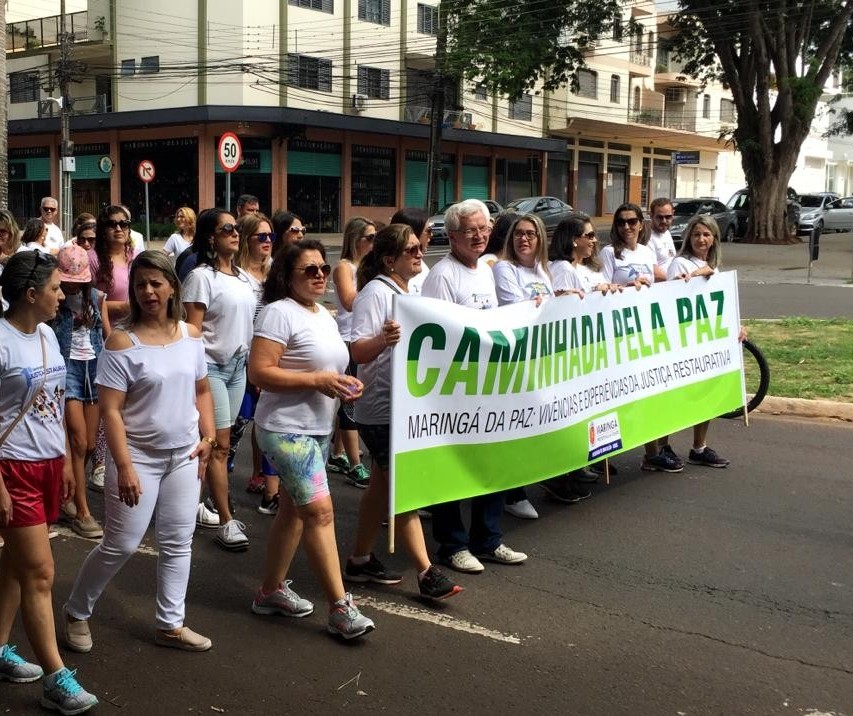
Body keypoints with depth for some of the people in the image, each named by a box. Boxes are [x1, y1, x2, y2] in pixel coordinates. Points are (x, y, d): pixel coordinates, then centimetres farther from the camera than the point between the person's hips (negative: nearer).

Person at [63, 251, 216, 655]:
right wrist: (124, 467, -21)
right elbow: (110, 410, -17)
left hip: (184, 455, 5)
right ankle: (76, 612, 25)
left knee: (178, 543, 11)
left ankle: (171, 624, 25)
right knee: (121, 545, 2)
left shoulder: (190, 335, 1)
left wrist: (208, 436, 1)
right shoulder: (122, 342, -15)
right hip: (139, 455, -5)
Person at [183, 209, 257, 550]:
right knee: (220, 444, -6)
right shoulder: (202, 277, -10)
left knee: (212, 441, 10)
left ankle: (196, 505, 21)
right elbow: (192, 330, -12)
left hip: (238, 365, 7)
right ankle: (226, 521, -3)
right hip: (211, 366, -7)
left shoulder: (243, 277, 12)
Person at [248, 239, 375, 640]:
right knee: (320, 511, -13)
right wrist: (316, 380, -23)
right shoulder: (279, 313, -14)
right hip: (286, 429, -9)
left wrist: (345, 384, 4)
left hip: (318, 428, 9)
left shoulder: (324, 315, 14)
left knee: (294, 510, 15)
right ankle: (340, 609, -8)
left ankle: (271, 591, 28)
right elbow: (259, 373, -21)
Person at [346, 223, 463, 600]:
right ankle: (427, 573, -3)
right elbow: (359, 353, -22)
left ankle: (360, 561, 24)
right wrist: (384, 338, -40)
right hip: (382, 409, -9)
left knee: (383, 484, 14)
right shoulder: (375, 293, -15)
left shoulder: (411, 292, 12)